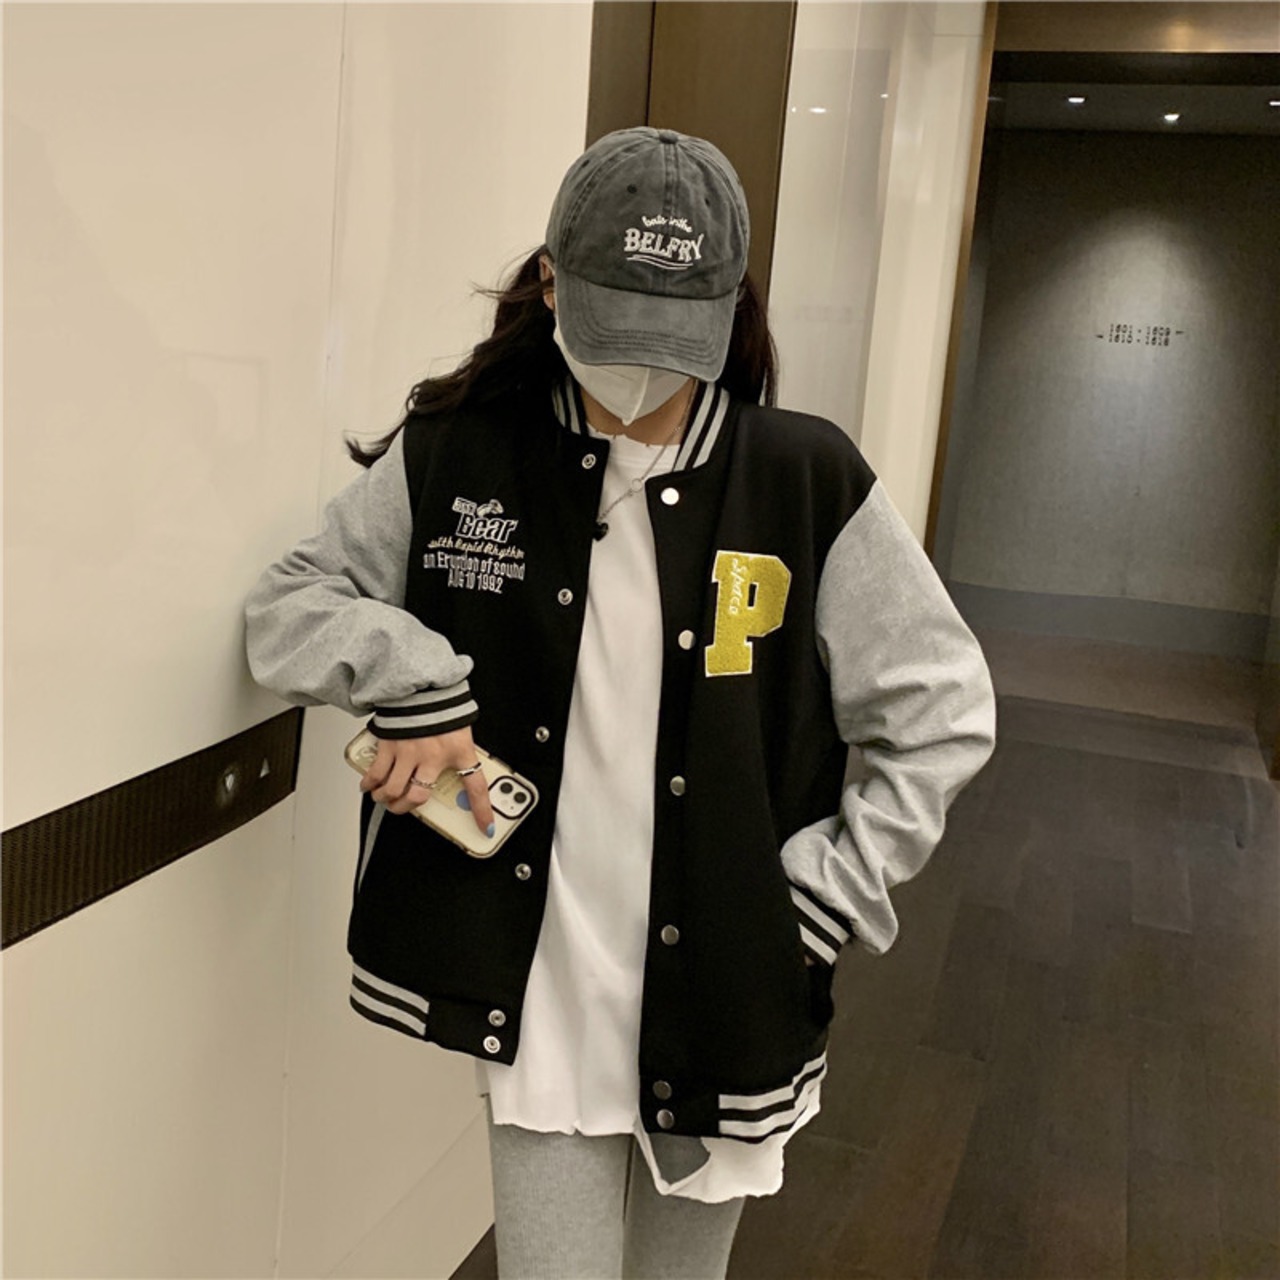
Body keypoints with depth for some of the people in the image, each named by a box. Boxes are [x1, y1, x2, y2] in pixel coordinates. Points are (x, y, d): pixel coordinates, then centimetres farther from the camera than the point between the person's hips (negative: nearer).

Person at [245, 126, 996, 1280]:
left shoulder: (810, 483, -8)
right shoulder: (454, 456, -4)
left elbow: (942, 710, -2)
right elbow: (291, 604, 5)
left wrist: (825, 897, -8)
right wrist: (412, 682, -14)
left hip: (722, 1000, 1)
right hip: (535, 997, 0)